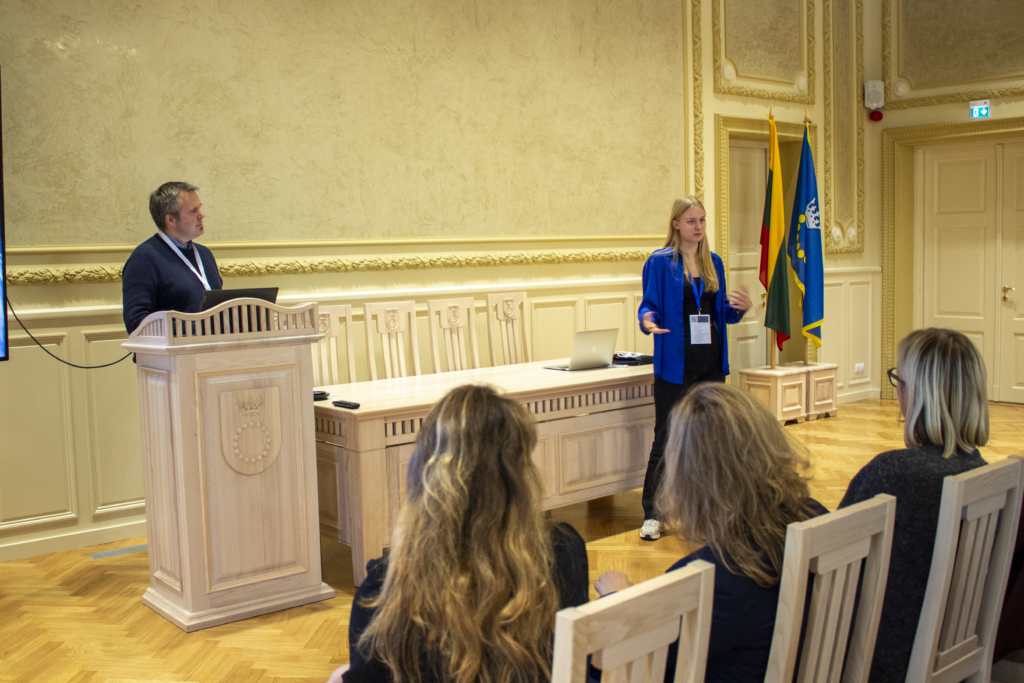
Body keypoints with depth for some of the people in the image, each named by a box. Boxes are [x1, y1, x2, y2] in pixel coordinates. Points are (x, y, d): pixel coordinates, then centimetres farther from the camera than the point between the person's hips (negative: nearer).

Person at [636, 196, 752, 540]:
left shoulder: (713, 262, 11)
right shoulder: (660, 262, -5)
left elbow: (721, 312, 15)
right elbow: (649, 305, -7)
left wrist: (740, 308, -6)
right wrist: (648, 321, -28)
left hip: (711, 363, 5)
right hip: (675, 363, -5)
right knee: (666, 439, -3)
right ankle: (652, 515, 7)